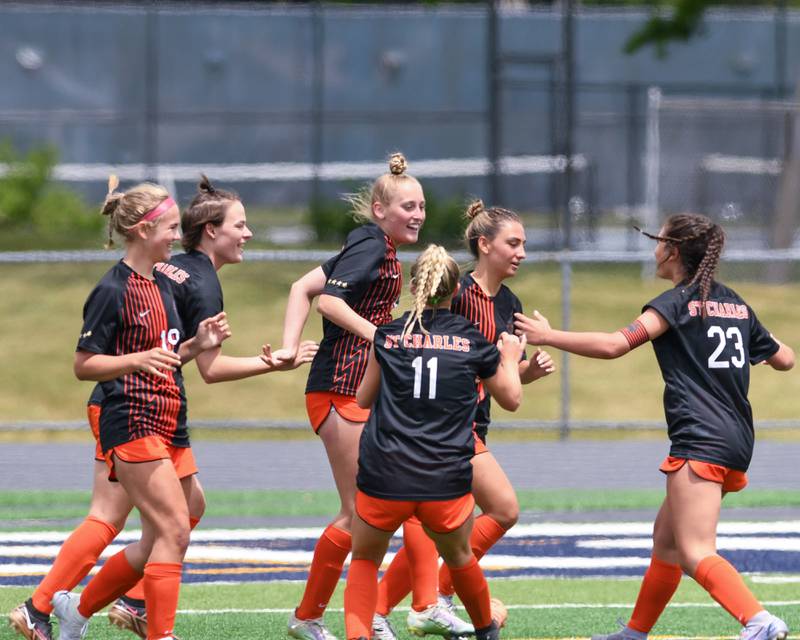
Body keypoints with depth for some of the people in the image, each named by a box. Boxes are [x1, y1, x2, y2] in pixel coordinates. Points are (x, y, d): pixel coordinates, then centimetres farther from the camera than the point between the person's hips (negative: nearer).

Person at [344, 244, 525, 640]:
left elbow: (364, 399, 21)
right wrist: (510, 361, 38)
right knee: (458, 556, 28)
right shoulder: (473, 341, 4)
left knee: (365, 560, 19)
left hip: (384, 480, -1)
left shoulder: (388, 335, 4)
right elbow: (511, 399, 20)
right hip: (447, 483, 1)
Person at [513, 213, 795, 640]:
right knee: (666, 536, 21)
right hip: (737, 440, 9)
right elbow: (784, 360, 24)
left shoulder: (677, 303, -5)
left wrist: (548, 336, -6)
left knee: (695, 554, -17)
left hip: (701, 441, -9)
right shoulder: (735, 304, 17)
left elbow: (614, 345, -16)